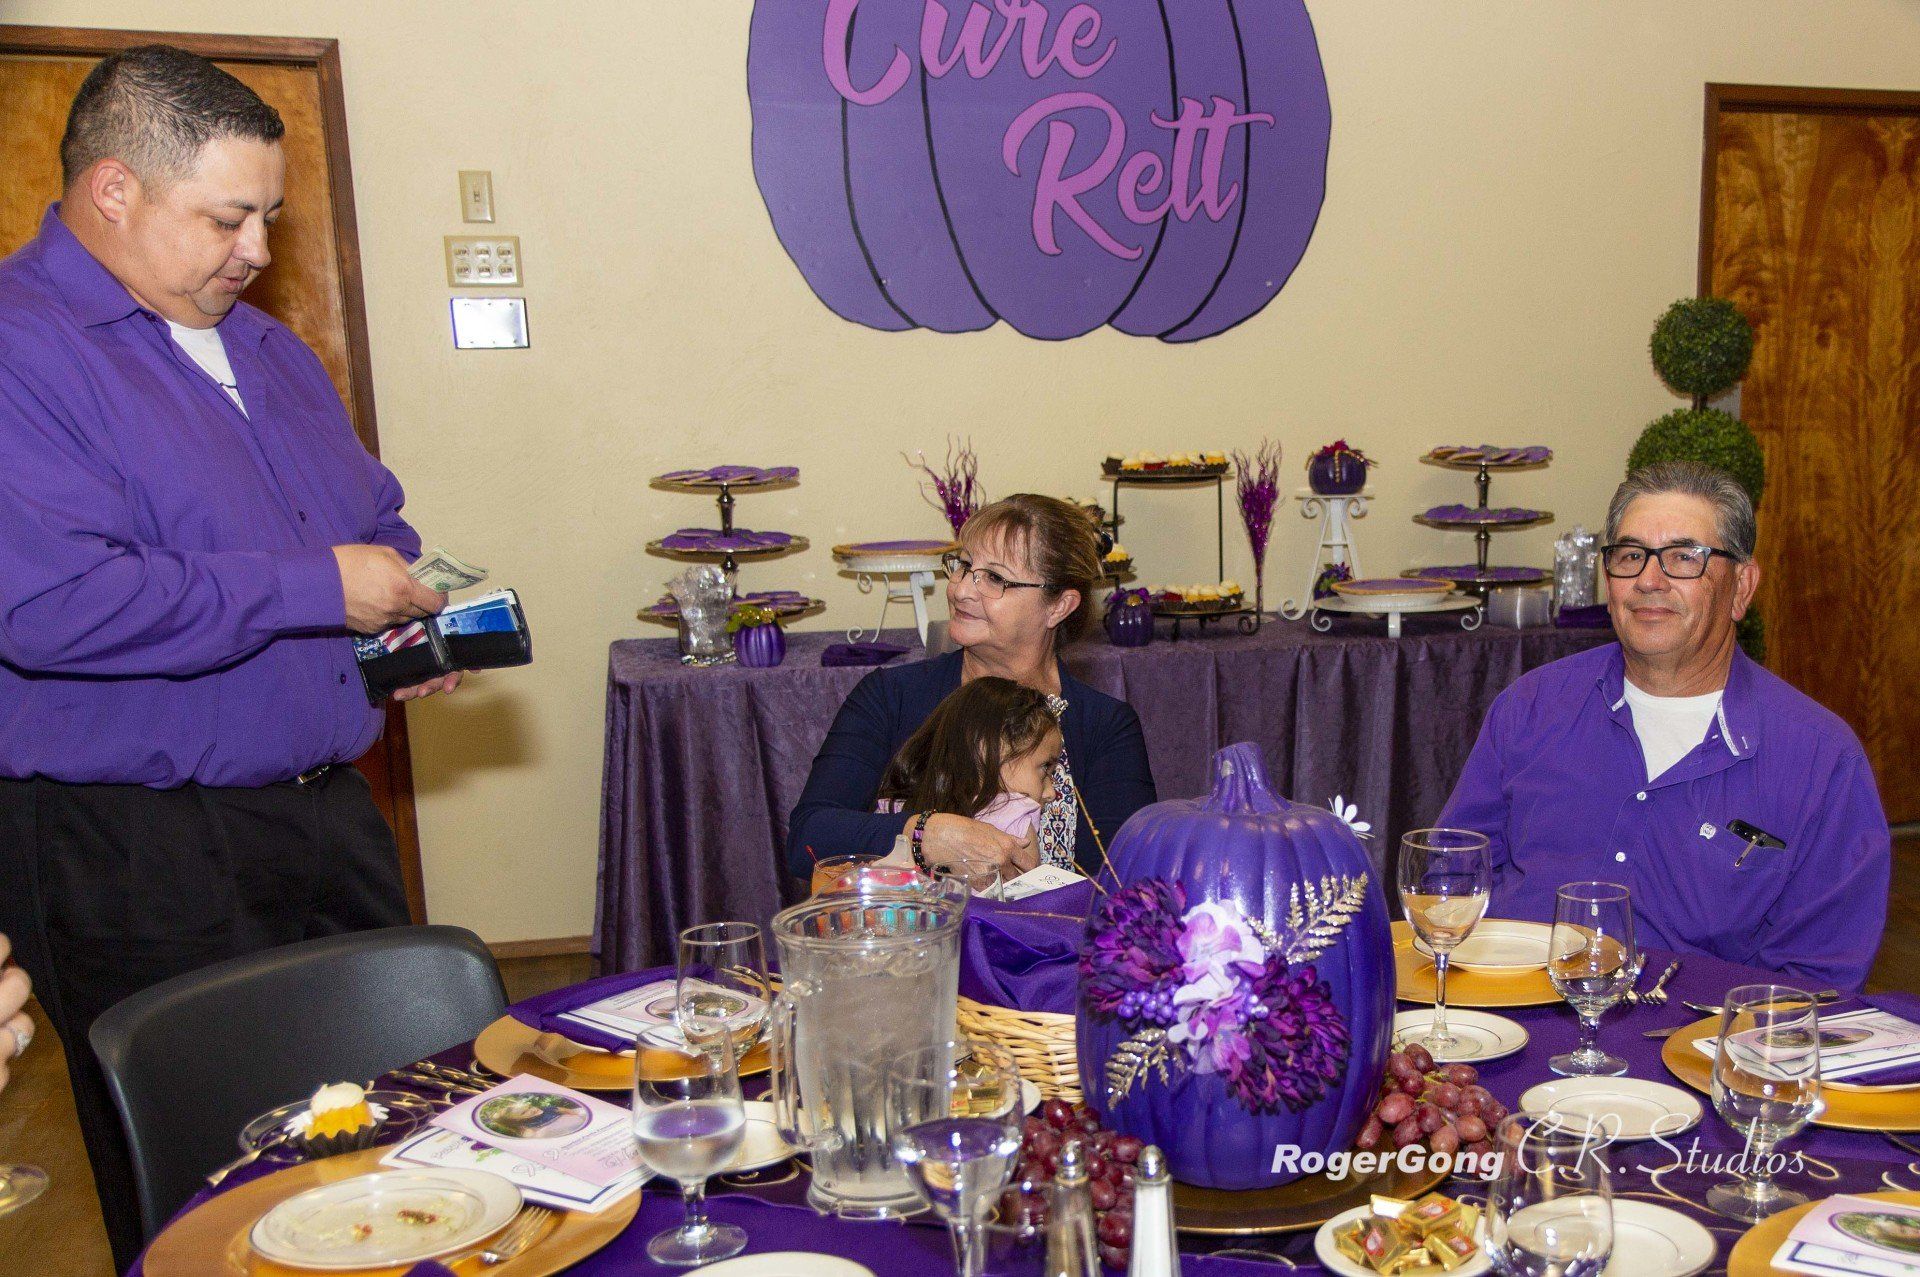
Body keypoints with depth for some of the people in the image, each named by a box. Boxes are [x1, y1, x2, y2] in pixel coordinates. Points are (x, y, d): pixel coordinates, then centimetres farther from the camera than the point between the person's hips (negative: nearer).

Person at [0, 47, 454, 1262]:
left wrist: (407, 615, 3)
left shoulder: (264, 347, 15)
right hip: (133, 850, -8)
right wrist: (313, 590, -19)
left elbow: (373, 517, 26)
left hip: (328, 814, 8)